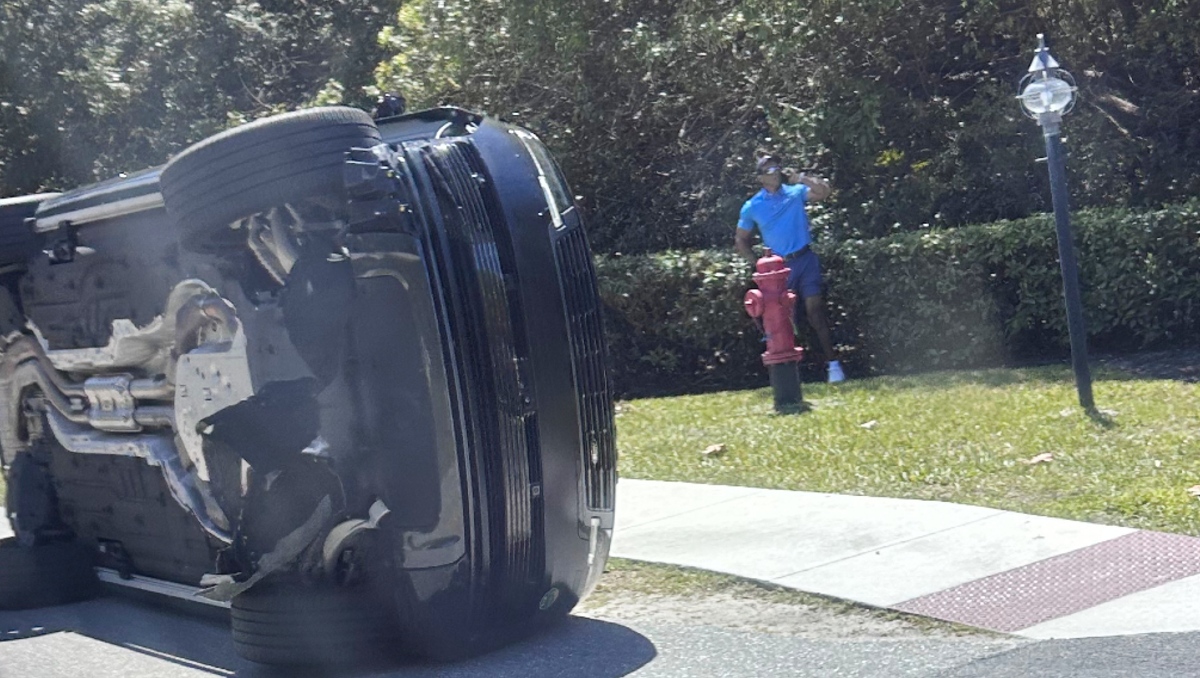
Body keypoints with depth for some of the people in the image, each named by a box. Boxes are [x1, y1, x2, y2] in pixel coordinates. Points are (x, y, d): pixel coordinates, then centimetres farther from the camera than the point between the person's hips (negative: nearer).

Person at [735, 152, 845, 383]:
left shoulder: (796, 192, 3)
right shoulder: (752, 207, 4)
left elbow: (824, 191, -12)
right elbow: (741, 240, 13)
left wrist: (800, 178, -13)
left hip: (805, 260, -1)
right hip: (780, 266, 1)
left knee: (814, 309, -11)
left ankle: (832, 363, -9)